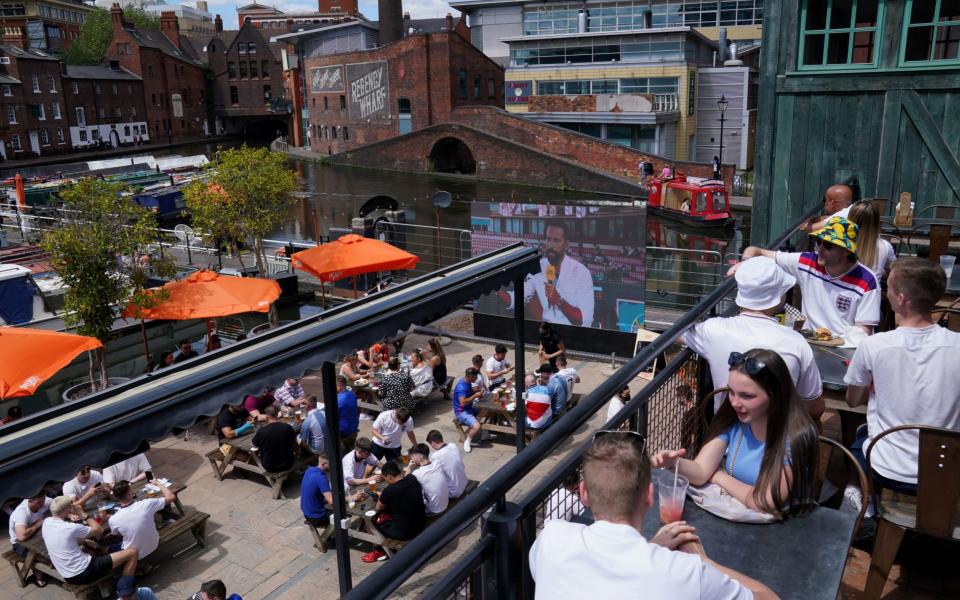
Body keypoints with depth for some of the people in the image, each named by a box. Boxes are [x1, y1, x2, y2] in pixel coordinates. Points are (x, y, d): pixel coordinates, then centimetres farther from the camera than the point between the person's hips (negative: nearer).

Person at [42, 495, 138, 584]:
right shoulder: (71, 528, -22)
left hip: (67, 576, 9)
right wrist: (83, 514, -1)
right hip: (84, 573, -9)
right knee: (132, 552, -6)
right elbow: (99, 530, -8)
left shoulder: (46, 522, -1)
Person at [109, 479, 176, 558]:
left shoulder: (113, 520, -23)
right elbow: (171, 497, -14)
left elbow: (116, 534, 1)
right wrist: (158, 483, 0)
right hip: (154, 546, 1)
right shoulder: (145, 505, -26)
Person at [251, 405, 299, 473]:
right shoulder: (287, 427, -16)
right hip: (287, 464, 1)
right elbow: (294, 441, 4)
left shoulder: (261, 431, -23)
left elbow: (255, 446, -1)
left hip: (270, 467, -1)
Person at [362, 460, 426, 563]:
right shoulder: (413, 479, -6)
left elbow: (378, 508, -3)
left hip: (405, 532, -6)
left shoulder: (389, 490, -23)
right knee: (386, 517, 27)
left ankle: (378, 551, 30)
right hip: (421, 525, 7)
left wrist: (382, 497, 15)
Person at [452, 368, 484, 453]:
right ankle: (467, 441, -2)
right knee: (477, 427, -29)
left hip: (469, 408, 10)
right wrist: (475, 396, -24)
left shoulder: (468, 382, 3)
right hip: (461, 412, -10)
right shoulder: (461, 387, -27)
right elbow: (463, 402, -34)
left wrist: (478, 392, 1)